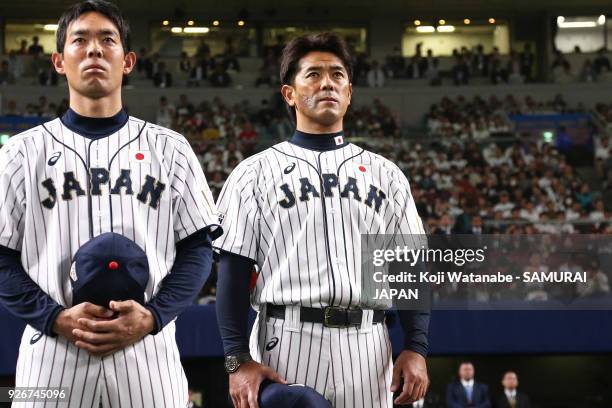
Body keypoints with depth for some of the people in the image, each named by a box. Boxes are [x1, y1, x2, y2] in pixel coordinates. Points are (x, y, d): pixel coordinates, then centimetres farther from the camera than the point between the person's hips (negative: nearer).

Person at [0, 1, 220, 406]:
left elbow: (198, 248, 7)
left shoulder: (169, 148, 9)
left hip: (148, 350, 1)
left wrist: (151, 316, -9)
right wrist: (58, 318, -10)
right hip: (52, 353, 0)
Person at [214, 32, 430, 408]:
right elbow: (234, 272, 2)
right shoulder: (254, 174, 7)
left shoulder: (386, 175, 14)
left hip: (366, 347, 2)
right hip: (286, 344, -2)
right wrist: (238, 360, -8)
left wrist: (416, 349, 0)